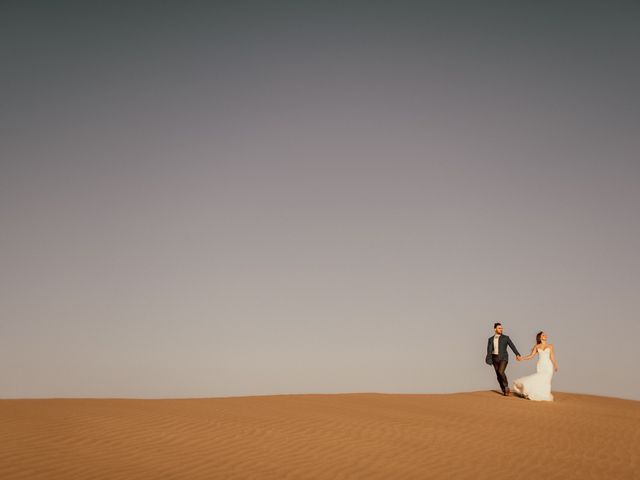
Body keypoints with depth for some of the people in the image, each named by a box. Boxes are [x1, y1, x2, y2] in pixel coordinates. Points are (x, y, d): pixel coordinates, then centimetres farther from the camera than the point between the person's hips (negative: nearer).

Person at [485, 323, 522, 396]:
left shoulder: (505, 338, 1)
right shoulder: (491, 339, 6)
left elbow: (512, 346, -8)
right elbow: (489, 350, -2)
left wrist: (517, 354, -24)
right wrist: (489, 358, -18)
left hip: (503, 358, -3)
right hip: (495, 358, 3)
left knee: (501, 372, -23)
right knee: (498, 375, 2)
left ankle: (506, 387, -4)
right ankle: (505, 390, 15)